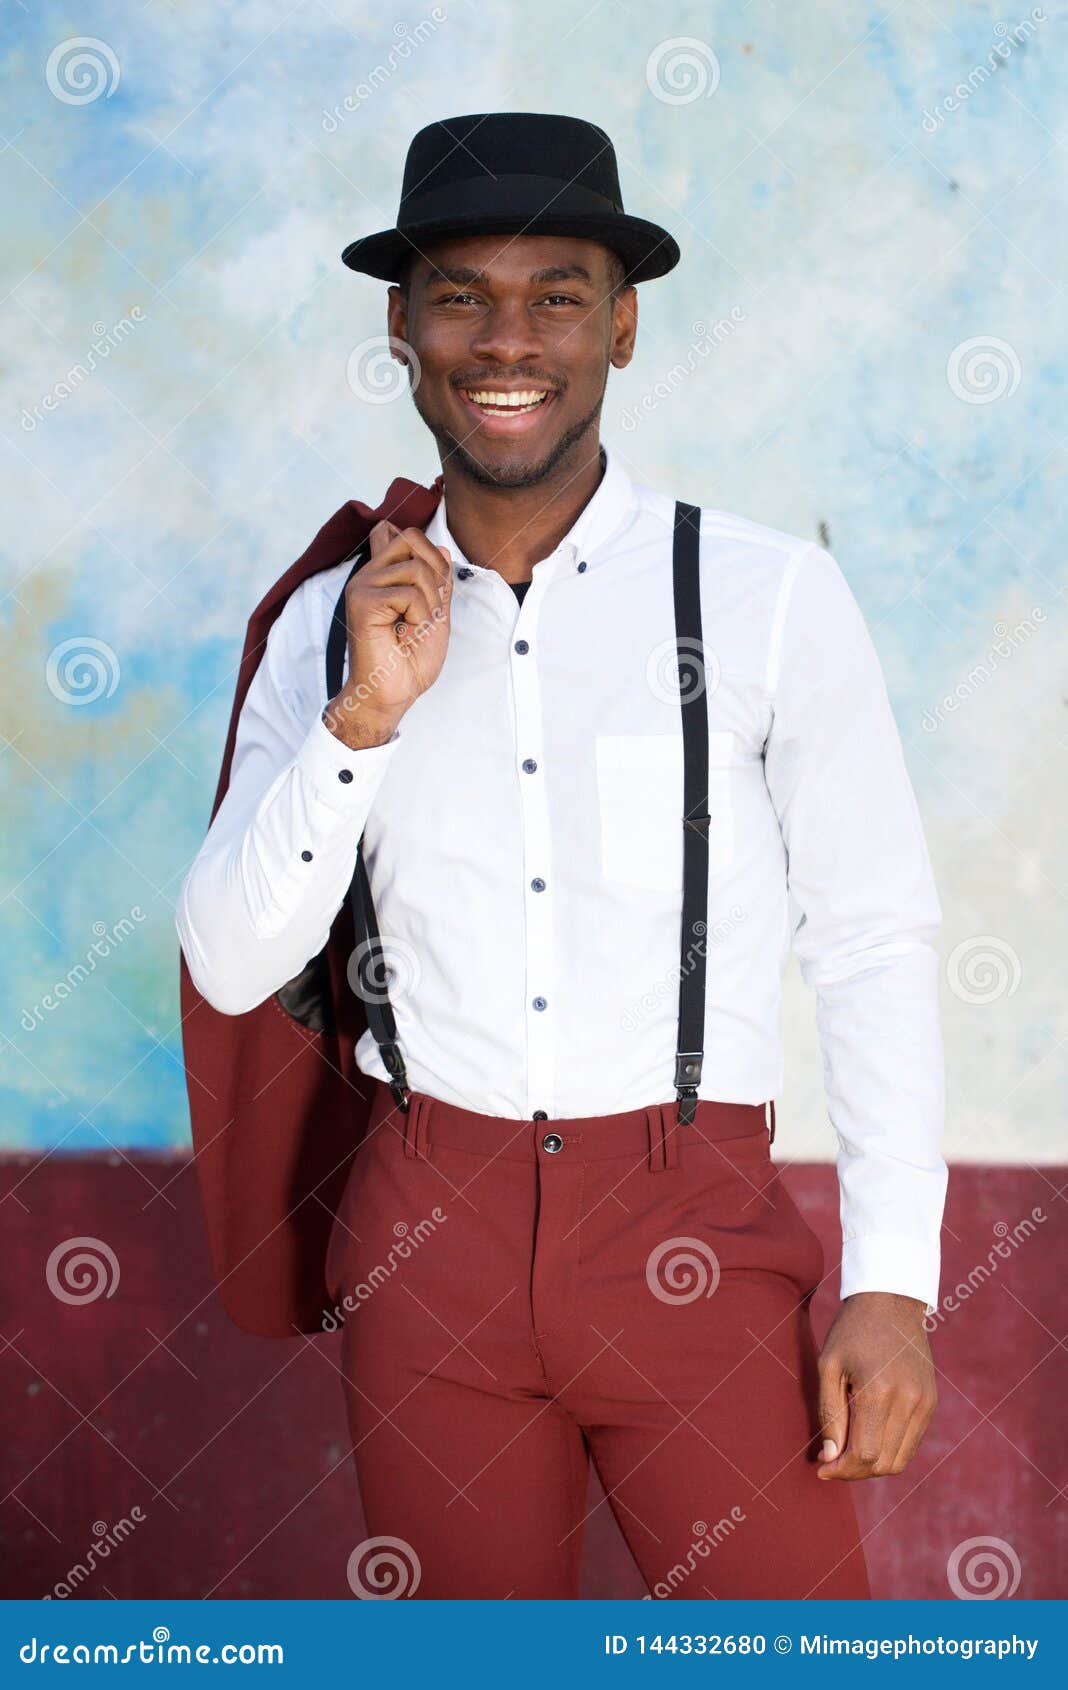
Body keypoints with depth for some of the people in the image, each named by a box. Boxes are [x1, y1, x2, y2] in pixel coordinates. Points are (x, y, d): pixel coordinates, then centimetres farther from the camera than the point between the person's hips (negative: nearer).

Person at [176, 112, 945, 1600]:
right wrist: (364, 719, -11)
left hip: (699, 1234, -3)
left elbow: (876, 947, -3)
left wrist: (893, 1281, -8)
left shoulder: (772, 600, -5)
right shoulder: (334, 624, 5)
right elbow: (229, 968, 2)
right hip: (428, 1235, 3)